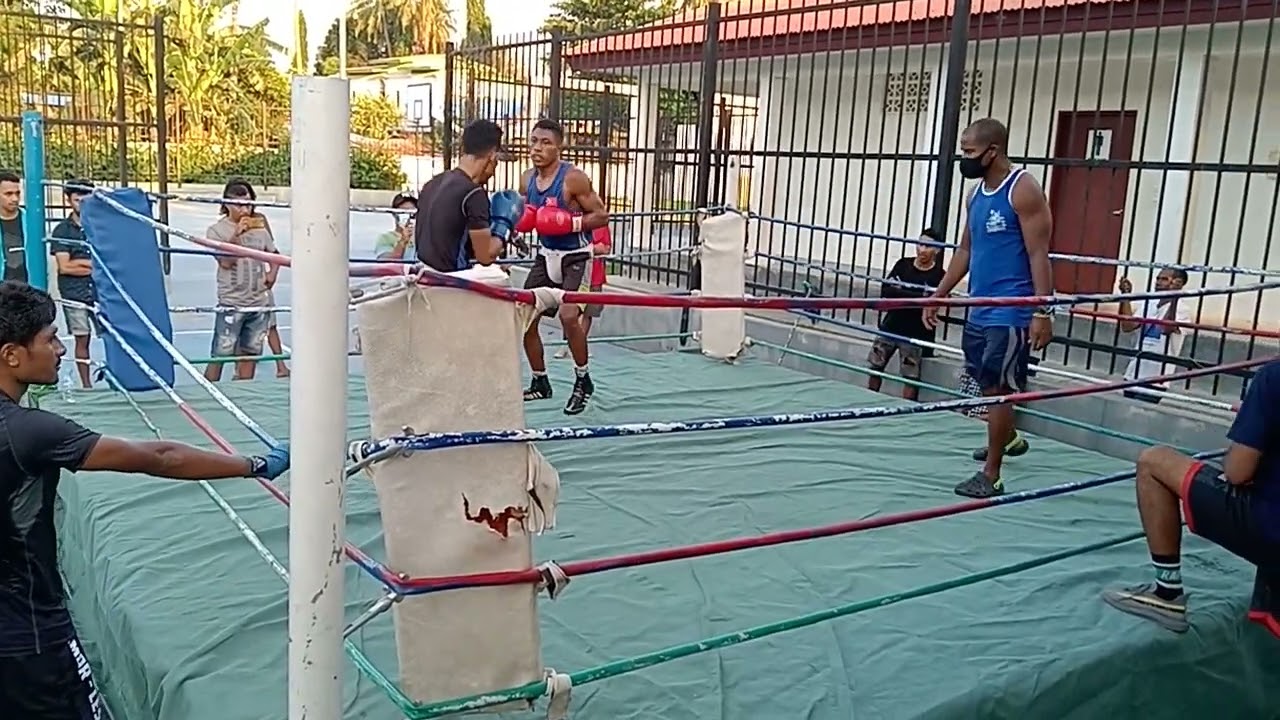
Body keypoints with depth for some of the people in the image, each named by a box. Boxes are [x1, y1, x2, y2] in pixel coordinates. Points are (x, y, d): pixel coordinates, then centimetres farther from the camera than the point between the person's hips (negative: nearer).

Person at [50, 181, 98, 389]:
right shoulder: (62, 230, 3)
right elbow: (64, 266, -6)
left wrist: (79, 262, -8)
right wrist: (94, 266, -5)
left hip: (101, 290, 1)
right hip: (74, 293, -1)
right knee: (82, 339, 4)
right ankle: (86, 385, 12)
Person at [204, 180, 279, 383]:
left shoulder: (259, 227, 9)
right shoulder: (217, 230, -4)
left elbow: (274, 253, 23)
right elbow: (226, 261, -15)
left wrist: (272, 273, 5)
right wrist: (236, 235, -21)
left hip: (259, 302, 5)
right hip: (231, 304, -4)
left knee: (250, 353, 12)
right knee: (220, 354, -5)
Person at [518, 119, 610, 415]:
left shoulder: (573, 178, -20)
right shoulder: (527, 179, 0)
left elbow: (602, 215, -18)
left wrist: (569, 223, -30)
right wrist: (521, 221, -7)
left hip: (575, 256, -7)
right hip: (546, 254, 7)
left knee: (568, 315, -23)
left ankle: (583, 382, 0)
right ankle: (540, 383, 22)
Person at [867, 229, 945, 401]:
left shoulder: (938, 275, -9)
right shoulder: (903, 264, 3)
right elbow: (885, 291, -7)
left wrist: (898, 292, -18)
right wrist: (917, 296, -18)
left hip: (914, 334, -5)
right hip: (890, 326, 5)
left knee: (911, 378, -5)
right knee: (875, 367, 14)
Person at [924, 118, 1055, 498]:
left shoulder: (1023, 190, -12)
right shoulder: (976, 193, 12)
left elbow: (1038, 254, -16)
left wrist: (1042, 311, -21)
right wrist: (939, 296, 18)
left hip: (1010, 312, -8)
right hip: (979, 309, 8)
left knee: (996, 389, -4)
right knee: (985, 384, 19)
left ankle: (991, 476, 5)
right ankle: (1009, 438, 44)